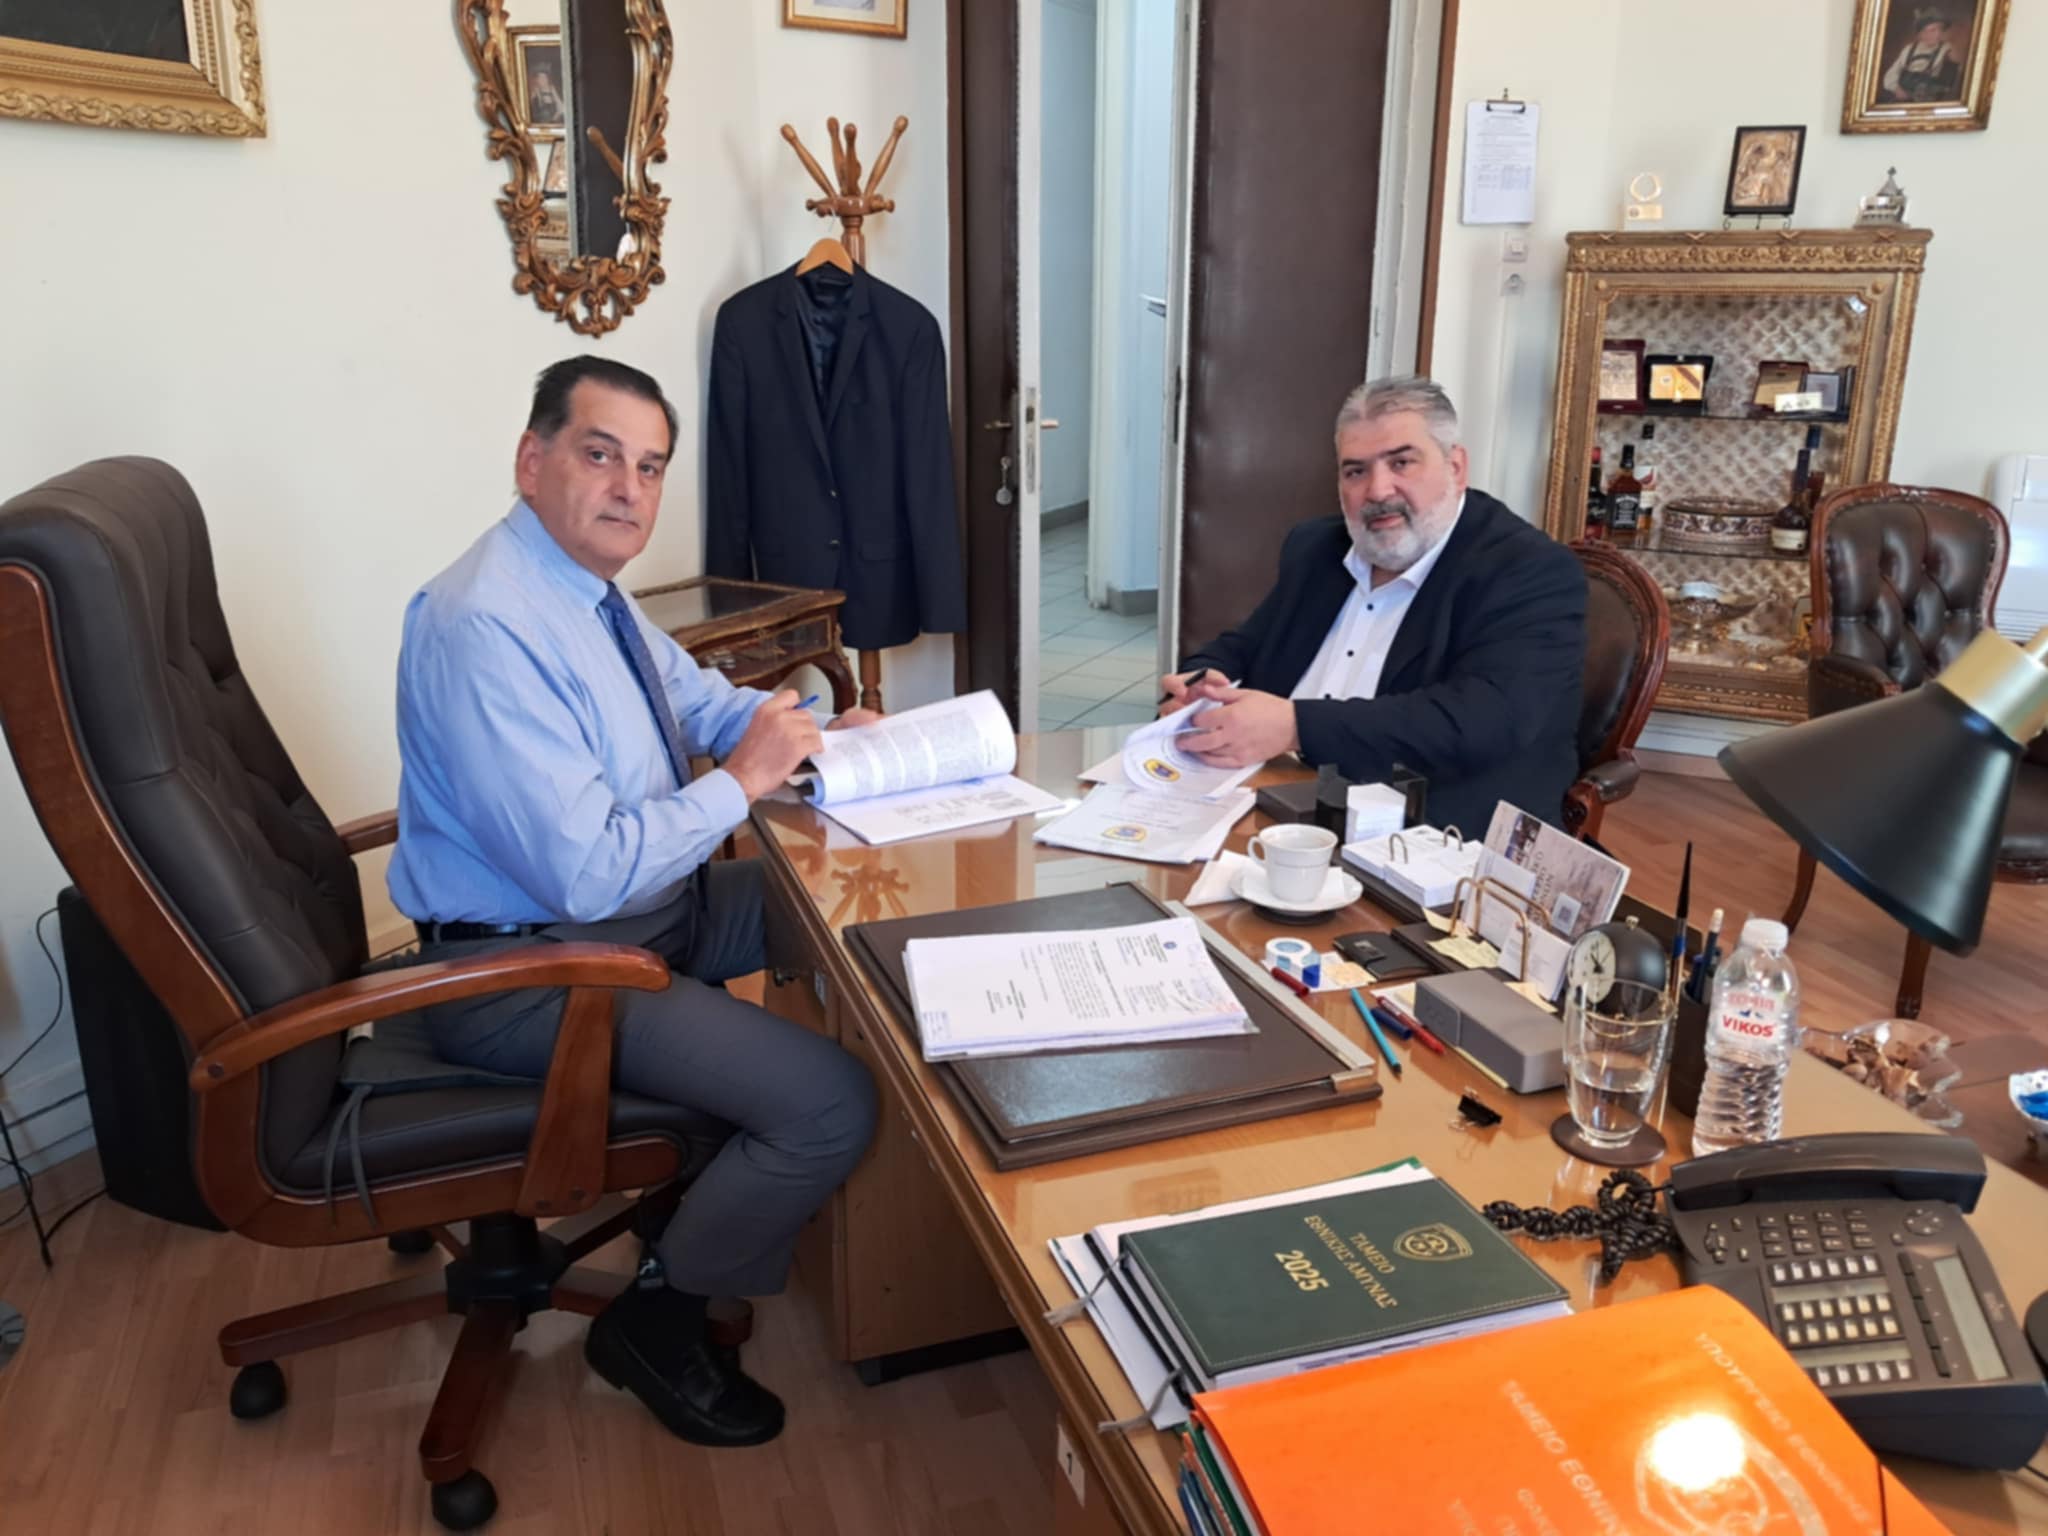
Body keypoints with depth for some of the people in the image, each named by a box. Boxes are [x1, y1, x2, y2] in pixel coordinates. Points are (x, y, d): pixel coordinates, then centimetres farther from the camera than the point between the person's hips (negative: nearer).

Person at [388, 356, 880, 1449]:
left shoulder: (583, 582, 3)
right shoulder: (486, 628, -27)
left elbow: (697, 695, 19)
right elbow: (589, 873, -31)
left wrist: (808, 729, 1)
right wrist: (740, 781, -19)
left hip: (647, 899, 10)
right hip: (533, 970, -10)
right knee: (833, 1108, -18)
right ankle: (655, 1320, 8)